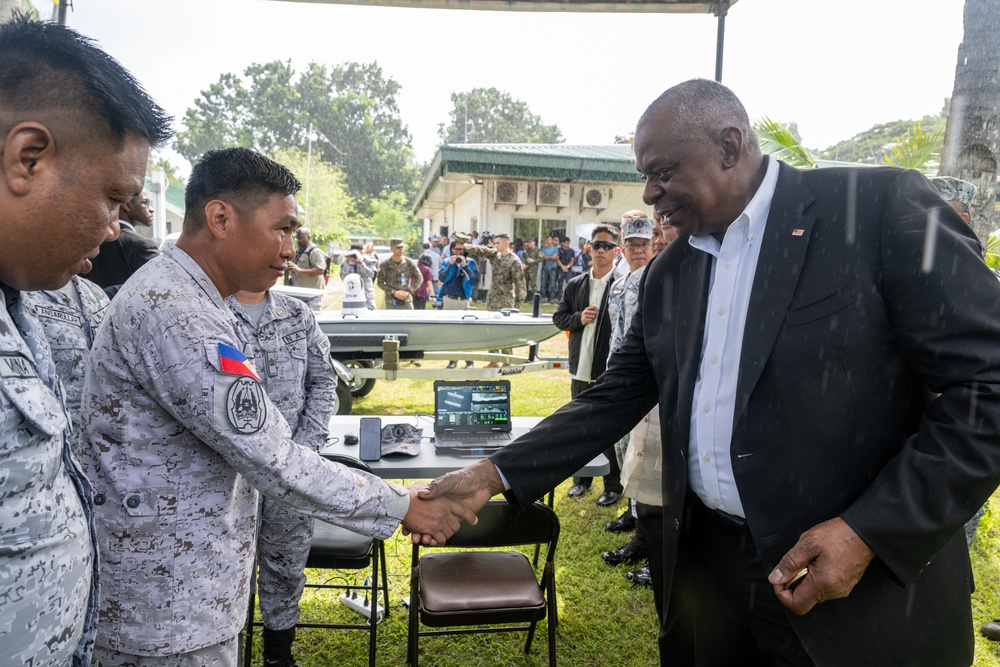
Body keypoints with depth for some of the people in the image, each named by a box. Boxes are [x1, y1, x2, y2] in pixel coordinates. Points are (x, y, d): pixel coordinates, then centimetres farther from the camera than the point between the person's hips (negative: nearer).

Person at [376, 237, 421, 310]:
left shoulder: (409, 262, -2)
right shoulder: (385, 264, -5)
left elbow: (419, 278, 4)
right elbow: (380, 282, -2)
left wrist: (408, 292, -6)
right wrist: (394, 292, -13)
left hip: (406, 301, 1)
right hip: (391, 302, -1)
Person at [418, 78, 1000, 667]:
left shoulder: (880, 206, -10)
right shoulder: (666, 276, 8)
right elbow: (613, 400, 9)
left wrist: (872, 530, -18)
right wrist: (495, 476, 0)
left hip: (865, 594, -4)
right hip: (706, 568, 5)